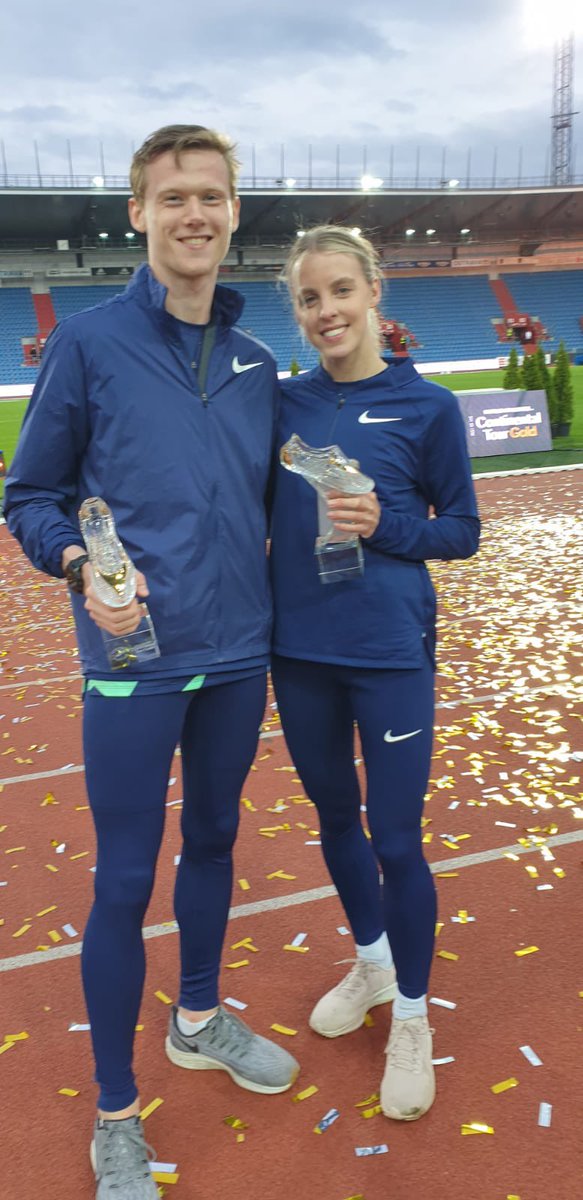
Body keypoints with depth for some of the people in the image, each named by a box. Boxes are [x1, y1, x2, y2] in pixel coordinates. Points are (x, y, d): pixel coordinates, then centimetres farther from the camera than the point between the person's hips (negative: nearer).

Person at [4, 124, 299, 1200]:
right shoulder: (89, 342, -6)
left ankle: (199, 1020, 45)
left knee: (213, 840, 20)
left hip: (239, 654, 5)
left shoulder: (255, 362, 7)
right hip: (135, 661, -5)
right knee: (125, 879, 5)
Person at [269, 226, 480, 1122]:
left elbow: (463, 530, 0)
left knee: (396, 838, 3)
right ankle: (371, 964, 43)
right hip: (300, 649, 4)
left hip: (390, 653, -4)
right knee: (334, 815, 18)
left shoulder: (427, 406, -4)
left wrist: (386, 524, -17)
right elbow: (260, 511, 12)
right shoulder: (285, 402, 4)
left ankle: (412, 1017, 27)